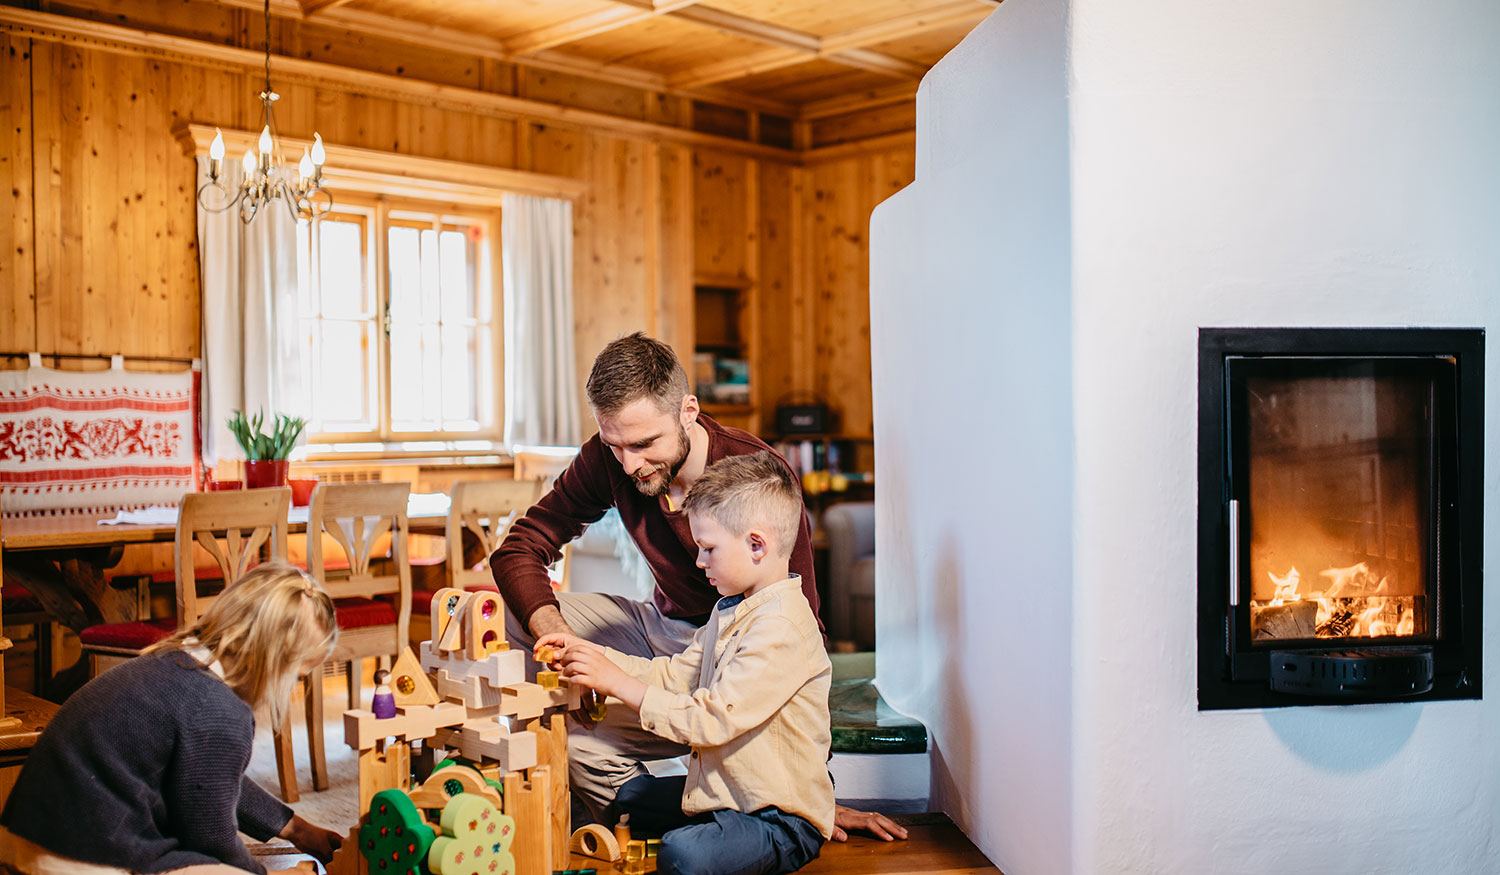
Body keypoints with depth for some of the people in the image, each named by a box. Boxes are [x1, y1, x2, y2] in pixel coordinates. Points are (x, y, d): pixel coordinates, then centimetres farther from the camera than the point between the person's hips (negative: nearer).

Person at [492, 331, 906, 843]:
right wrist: (558, 639, -29)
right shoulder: (610, 459, -12)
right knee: (510, 613, -10)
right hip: (664, 627, 7)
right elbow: (518, 550, -7)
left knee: (580, 739, -27)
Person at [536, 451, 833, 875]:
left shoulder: (782, 629, -25)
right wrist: (590, 654, 4)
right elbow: (675, 674, 13)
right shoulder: (732, 610, 10)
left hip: (783, 821, -10)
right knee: (630, 796, 20)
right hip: (723, 791, 10)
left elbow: (712, 719, -27)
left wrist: (619, 683, -22)